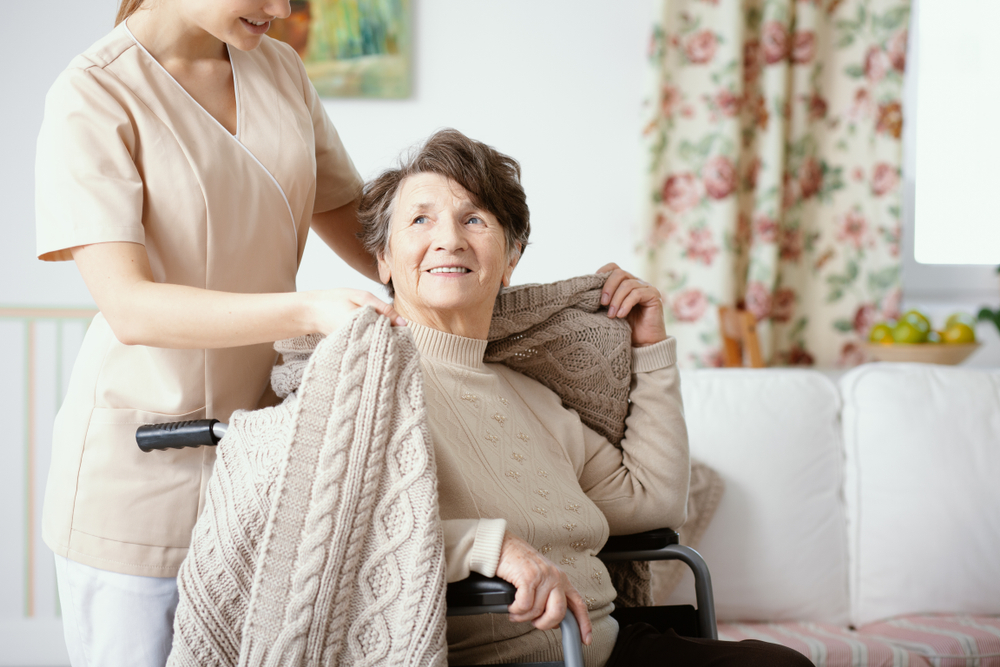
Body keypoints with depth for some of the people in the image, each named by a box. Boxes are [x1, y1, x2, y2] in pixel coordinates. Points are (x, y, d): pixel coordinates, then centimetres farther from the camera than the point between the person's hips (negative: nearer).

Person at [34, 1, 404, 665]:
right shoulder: (92, 98, -12)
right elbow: (130, 308, -22)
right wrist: (309, 311, -34)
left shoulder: (281, 70, 8)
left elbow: (352, 222, 18)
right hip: (139, 476, -5)